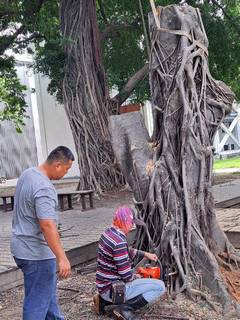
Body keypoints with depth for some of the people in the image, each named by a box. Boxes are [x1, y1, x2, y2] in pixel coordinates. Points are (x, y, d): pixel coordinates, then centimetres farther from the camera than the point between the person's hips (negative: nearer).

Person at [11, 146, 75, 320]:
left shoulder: (28, 173, 6)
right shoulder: (44, 188, -25)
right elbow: (47, 225, -31)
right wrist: (62, 258, -31)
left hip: (22, 246, 10)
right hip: (36, 252, -10)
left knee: (48, 292, 24)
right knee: (38, 301, 1)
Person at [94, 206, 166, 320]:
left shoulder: (109, 232, 3)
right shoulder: (119, 242, -26)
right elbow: (127, 276, -22)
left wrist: (144, 254, 17)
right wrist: (136, 277, -1)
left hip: (105, 284, 9)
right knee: (160, 286, -9)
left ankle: (104, 300, 19)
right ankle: (125, 308, -9)